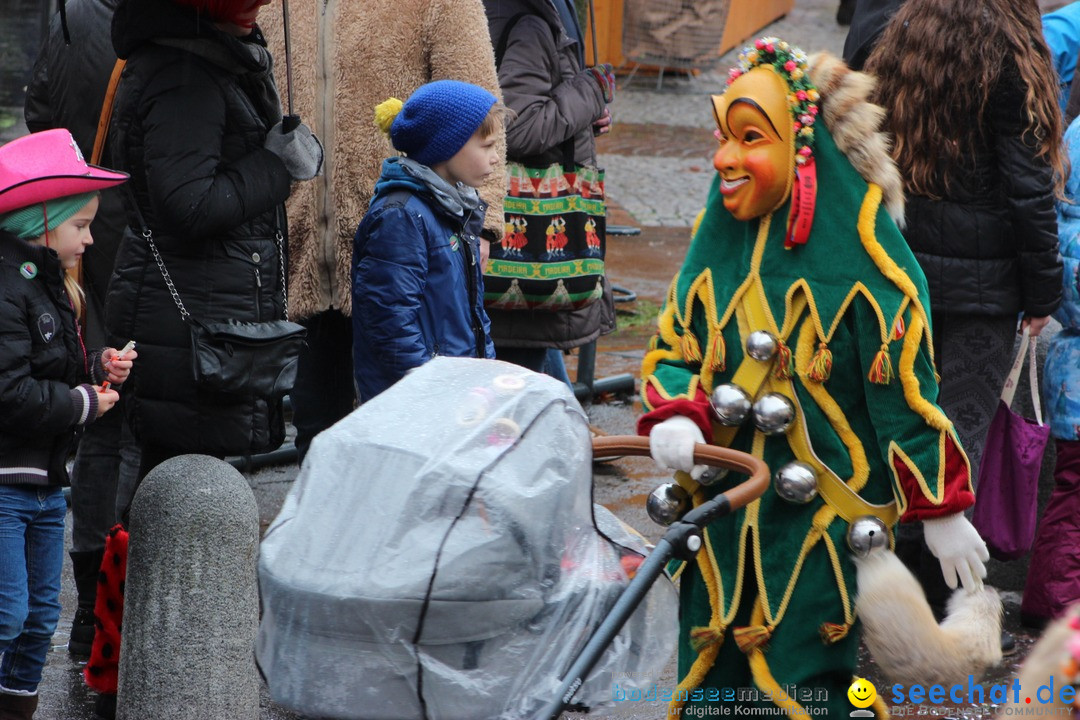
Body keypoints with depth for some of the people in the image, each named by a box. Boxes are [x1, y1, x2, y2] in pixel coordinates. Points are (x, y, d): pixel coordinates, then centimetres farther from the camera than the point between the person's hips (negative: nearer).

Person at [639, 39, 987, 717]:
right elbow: (670, 350, 11)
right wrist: (674, 417, -12)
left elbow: (906, 384, -10)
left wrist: (943, 514, -8)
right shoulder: (716, 244, 6)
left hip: (822, 528, -5)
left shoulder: (857, 248, -11)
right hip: (720, 523, 6)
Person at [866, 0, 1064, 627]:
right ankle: (943, 614, 0)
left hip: (902, 268, 6)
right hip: (981, 282, -6)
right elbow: (1028, 187, -12)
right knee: (959, 433, -1)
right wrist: (1042, 293, -4)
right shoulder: (1008, 57, -14)